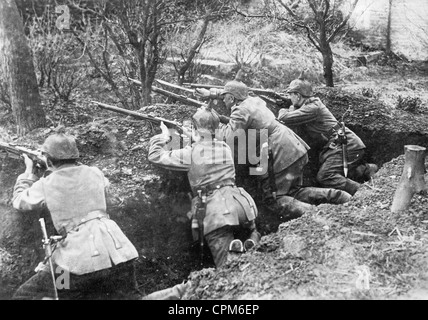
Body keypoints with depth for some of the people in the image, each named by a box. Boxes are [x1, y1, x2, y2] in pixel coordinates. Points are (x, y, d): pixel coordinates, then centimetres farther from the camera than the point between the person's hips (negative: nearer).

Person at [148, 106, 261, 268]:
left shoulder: (190, 153, -2)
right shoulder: (225, 148, 13)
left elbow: (155, 156, 7)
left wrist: (164, 137, 22)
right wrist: (195, 141, 33)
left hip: (215, 213, -4)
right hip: (239, 204, 4)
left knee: (228, 268, -1)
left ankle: (234, 252, -33)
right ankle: (253, 241, -8)